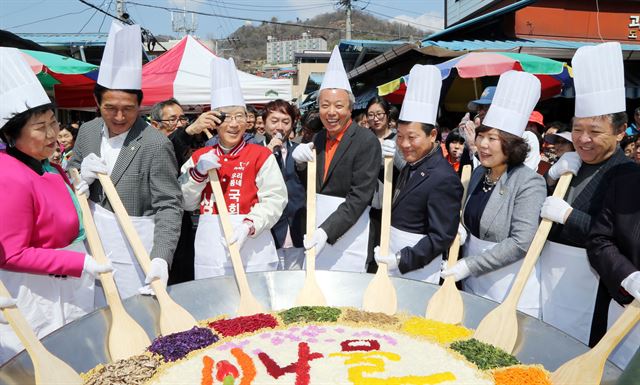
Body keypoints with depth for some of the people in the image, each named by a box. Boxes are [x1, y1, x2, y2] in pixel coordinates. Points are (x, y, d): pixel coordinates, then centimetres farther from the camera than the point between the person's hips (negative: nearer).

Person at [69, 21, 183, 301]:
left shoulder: (156, 144, -18)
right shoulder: (87, 131, 2)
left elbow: (169, 206, -17)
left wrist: (160, 258, -28)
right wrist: (82, 176, -9)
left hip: (134, 253, -5)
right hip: (92, 244, 6)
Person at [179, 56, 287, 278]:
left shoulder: (261, 156, 0)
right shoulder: (199, 157, 11)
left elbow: (275, 198, -9)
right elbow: (186, 203, 8)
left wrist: (249, 225, -23)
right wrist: (199, 172, -7)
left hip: (252, 250, -2)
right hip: (209, 251, 3)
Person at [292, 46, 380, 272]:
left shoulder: (367, 142, -12)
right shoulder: (319, 138, 9)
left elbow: (360, 197, -16)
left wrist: (327, 231, -24)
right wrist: (301, 163, -4)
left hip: (348, 233, -6)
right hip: (317, 231, 6)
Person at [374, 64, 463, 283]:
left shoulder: (444, 179, -20)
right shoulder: (412, 166, 7)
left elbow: (441, 237, -20)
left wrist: (402, 259, -25)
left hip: (417, 270, -8)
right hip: (393, 259, 8)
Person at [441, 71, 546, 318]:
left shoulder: (529, 183, -16)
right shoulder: (479, 173, 5)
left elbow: (521, 242, -22)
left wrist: (469, 265, -21)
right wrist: (461, 229, -3)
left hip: (509, 288, -6)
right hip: (472, 283, 6)